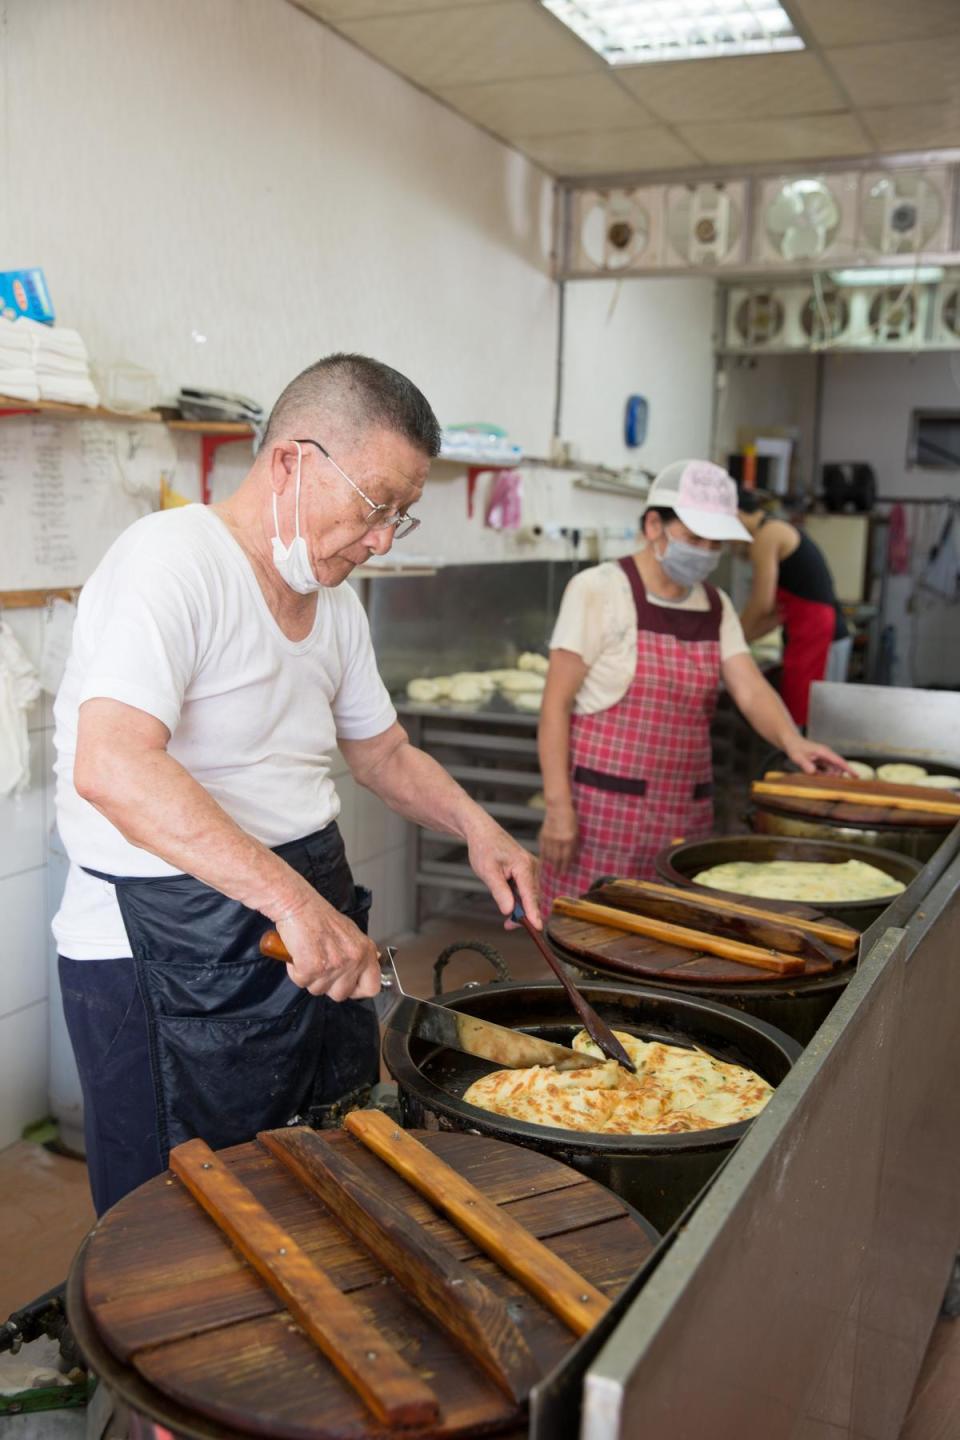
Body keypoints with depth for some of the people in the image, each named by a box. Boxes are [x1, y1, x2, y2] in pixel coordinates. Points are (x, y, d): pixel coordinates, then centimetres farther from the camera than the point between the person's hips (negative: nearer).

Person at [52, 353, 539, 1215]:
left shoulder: (335, 602, 9)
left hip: (318, 935, 8)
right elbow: (111, 767, -32)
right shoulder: (172, 559, -18)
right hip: (166, 955, -8)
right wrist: (293, 899, -38)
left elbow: (382, 750, 21)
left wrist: (473, 824, 3)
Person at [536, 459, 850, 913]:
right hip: (602, 808, -5)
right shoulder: (598, 590, -8)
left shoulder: (715, 607, 9)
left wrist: (791, 740, -23)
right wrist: (558, 806, -16)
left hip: (684, 814, 6)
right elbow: (556, 705, -10)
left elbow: (750, 690, -3)